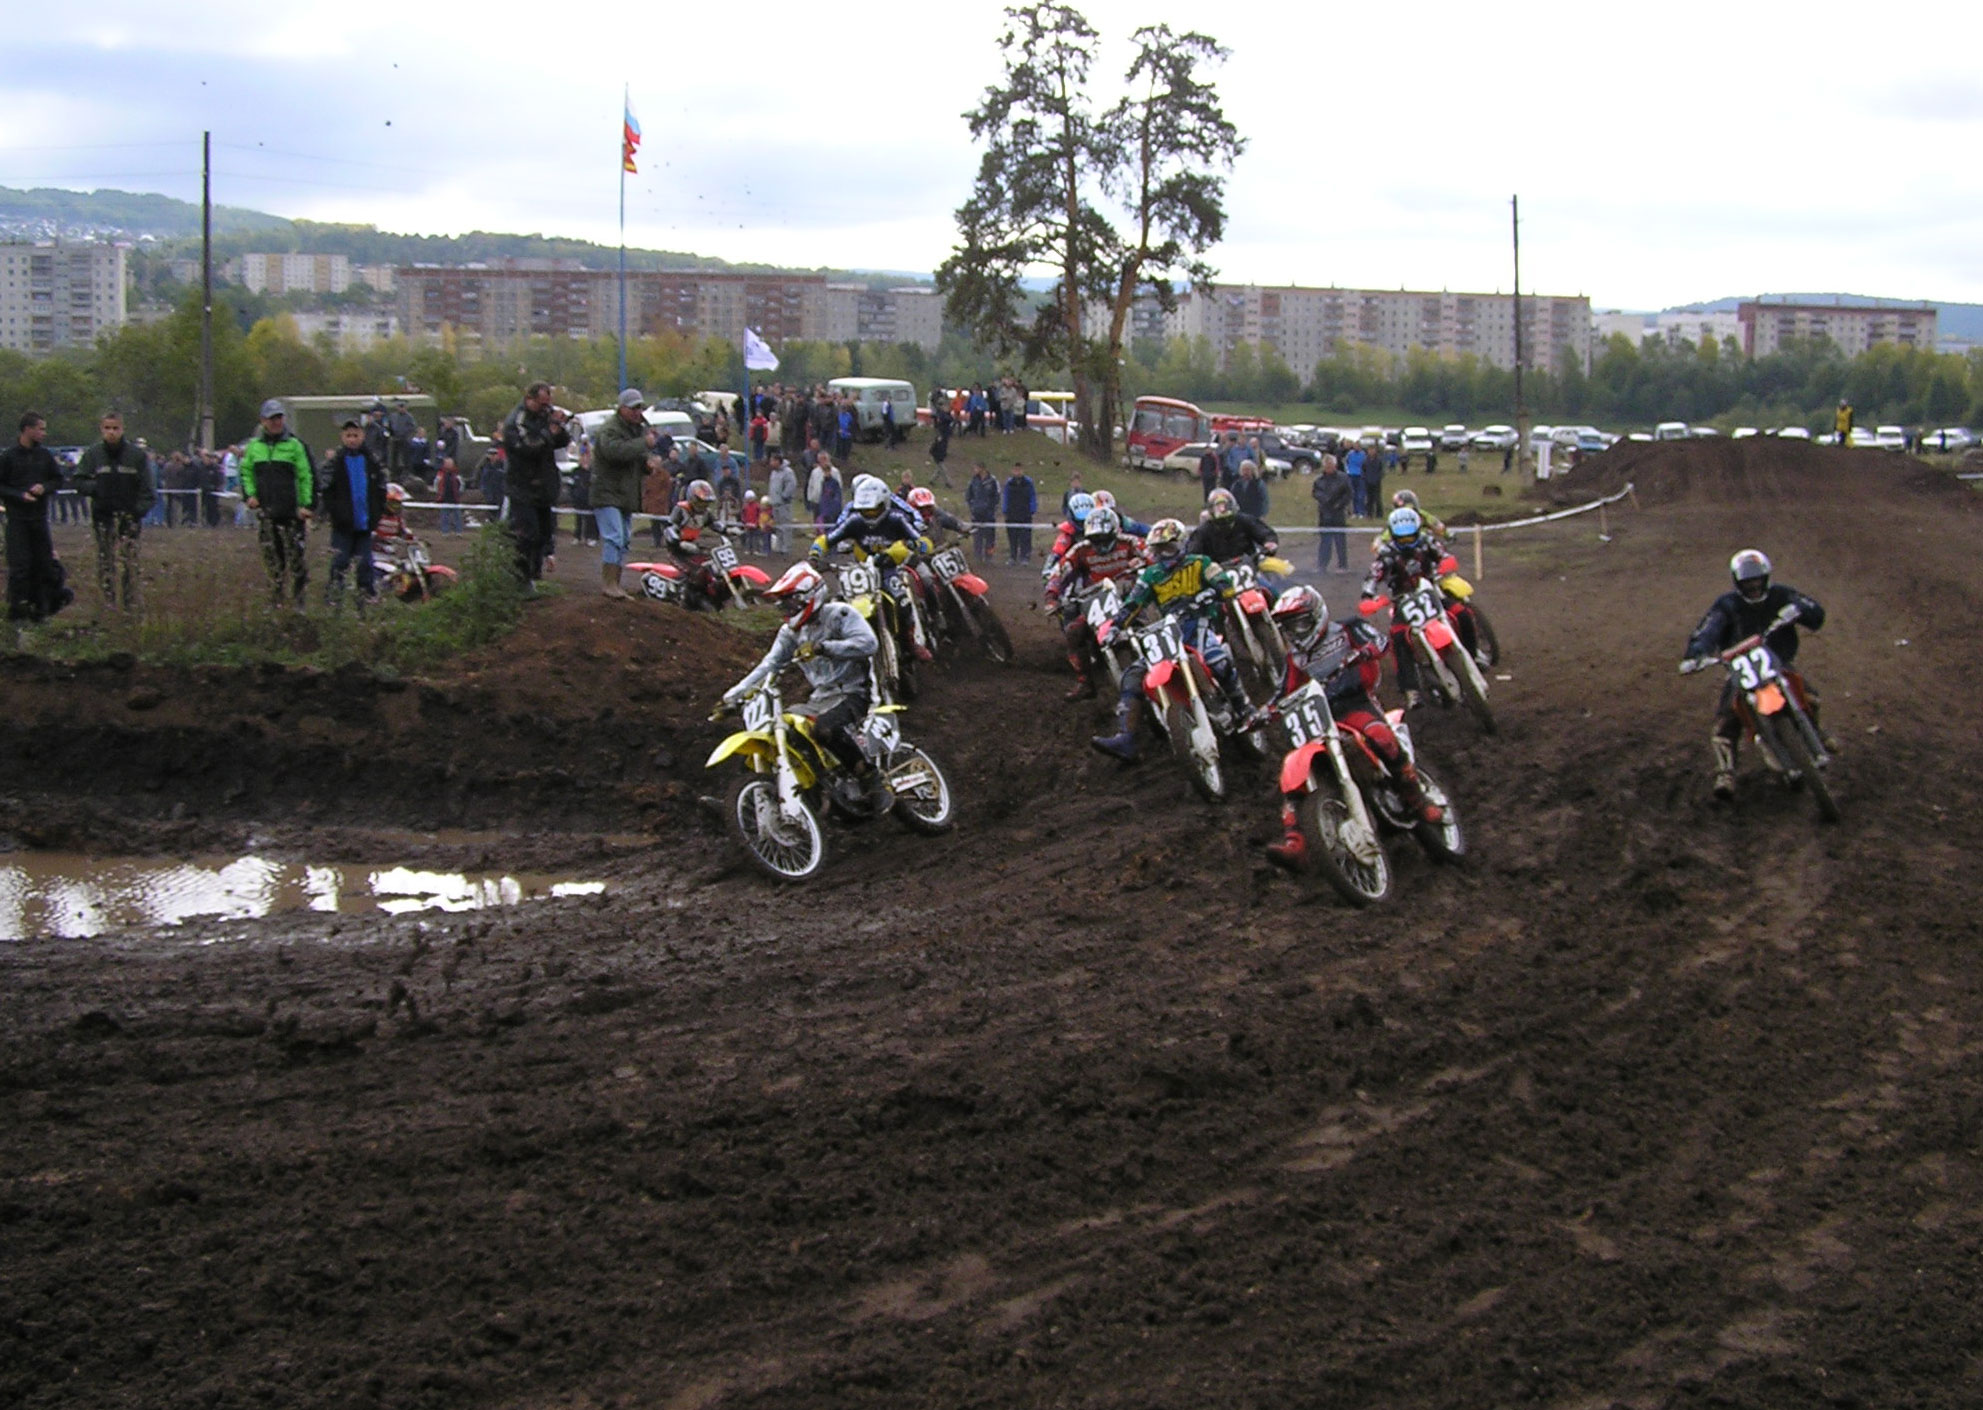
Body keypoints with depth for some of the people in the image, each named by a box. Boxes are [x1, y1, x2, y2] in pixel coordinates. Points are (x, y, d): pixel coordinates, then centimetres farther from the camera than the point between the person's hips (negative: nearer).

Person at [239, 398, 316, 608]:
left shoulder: (295, 445, -1)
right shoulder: (254, 446, 9)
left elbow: (307, 476, -1)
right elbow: (245, 471, 22)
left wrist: (308, 505, -7)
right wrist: (250, 494, 7)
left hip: (290, 510, -3)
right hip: (266, 510, 3)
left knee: (294, 555, -4)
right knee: (271, 557, 5)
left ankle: (298, 598, 5)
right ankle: (276, 599, 11)